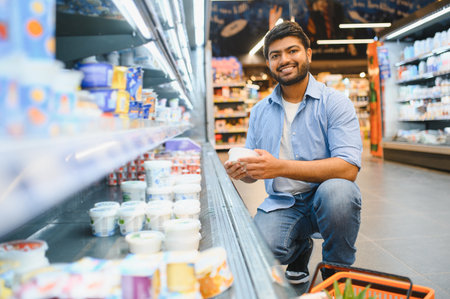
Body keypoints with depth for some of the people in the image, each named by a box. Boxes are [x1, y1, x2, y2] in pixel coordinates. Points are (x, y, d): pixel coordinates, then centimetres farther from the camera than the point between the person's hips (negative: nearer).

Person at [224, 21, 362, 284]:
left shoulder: (334, 102, -6)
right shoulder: (260, 111, 9)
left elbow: (349, 168, -20)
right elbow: (254, 173, 13)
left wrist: (280, 167, -30)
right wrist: (242, 171, -13)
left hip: (325, 199, -2)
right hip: (282, 203, 3)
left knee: (337, 190, -37)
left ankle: (337, 274, -5)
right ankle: (301, 247, 13)